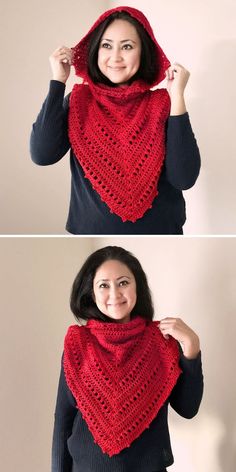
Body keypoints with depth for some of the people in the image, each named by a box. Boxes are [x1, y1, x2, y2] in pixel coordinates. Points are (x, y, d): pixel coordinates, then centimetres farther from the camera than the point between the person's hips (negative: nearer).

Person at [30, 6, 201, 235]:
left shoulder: (163, 104, -8)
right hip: (91, 228, 1)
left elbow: (184, 178, -18)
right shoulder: (79, 100, -4)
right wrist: (58, 80, -14)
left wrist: (177, 97, -20)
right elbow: (42, 154, -17)